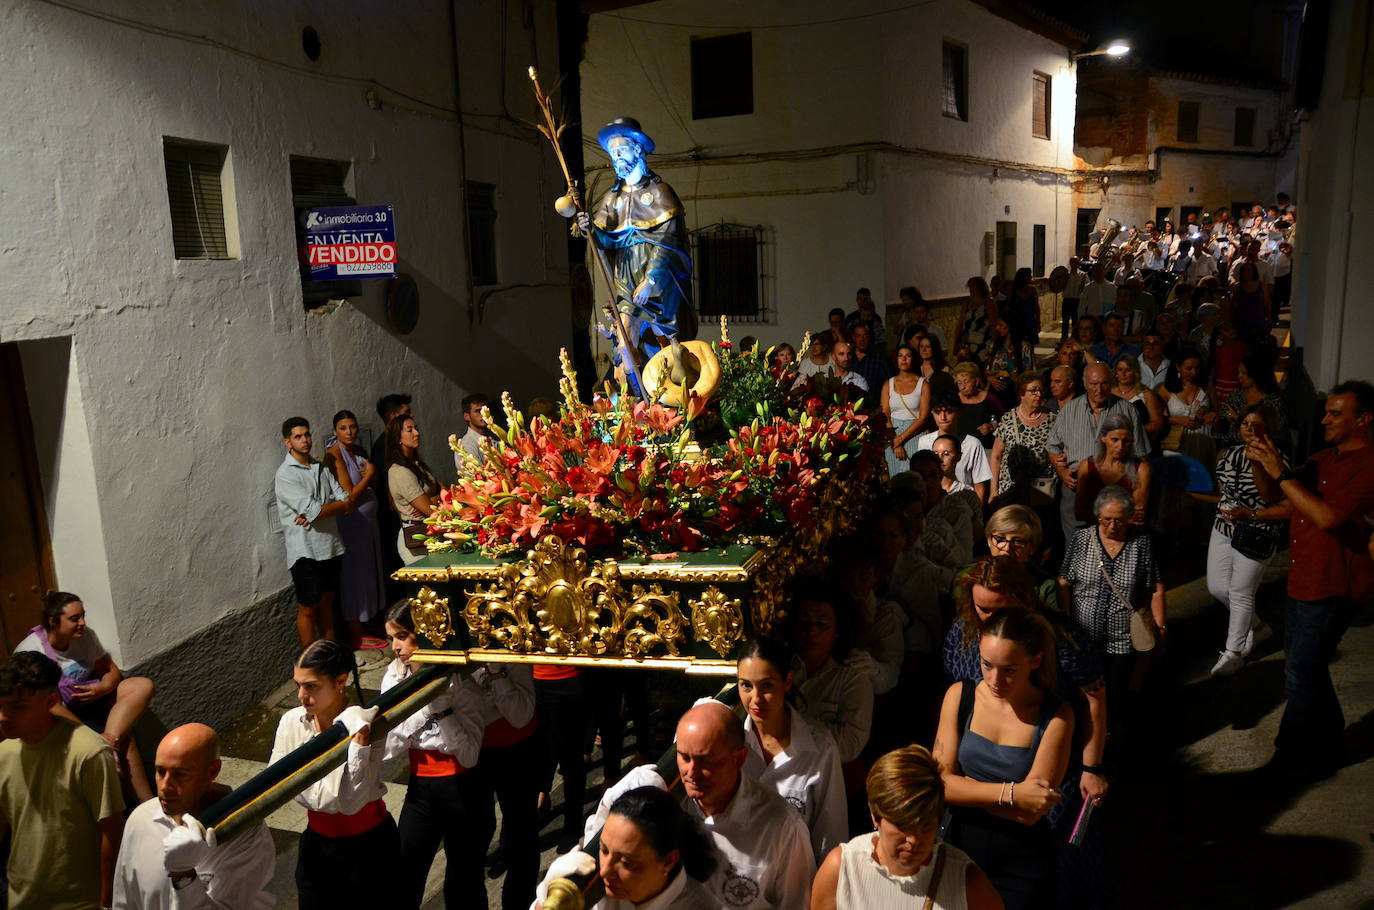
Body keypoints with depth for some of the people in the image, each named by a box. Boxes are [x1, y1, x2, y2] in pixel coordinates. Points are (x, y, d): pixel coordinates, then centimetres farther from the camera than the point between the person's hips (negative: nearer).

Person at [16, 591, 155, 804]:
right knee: (125, 736, -27)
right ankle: (144, 800, -18)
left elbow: (111, 670, 8)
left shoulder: (85, 635, -3)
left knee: (143, 686, -15)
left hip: (90, 701, 7)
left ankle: (109, 738, -31)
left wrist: (102, 688, -18)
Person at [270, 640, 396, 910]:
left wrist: (358, 741, -34)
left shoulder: (366, 727, -23)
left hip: (368, 846, -4)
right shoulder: (292, 721, -8)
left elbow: (352, 802, -28)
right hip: (317, 840, 4)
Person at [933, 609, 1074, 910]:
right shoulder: (960, 695, -8)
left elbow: (1029, 813, -20)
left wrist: (963, 786, -15)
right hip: (960, 847, 3)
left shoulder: (1056, 717, -17)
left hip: (1022, 865, -2)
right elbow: (939, 782, -12)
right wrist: (1010, 793, -22)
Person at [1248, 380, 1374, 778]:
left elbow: (1328, 517, -28)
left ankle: (1302, 752, 15)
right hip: (1302, 580, 9)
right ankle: (1325, 745, 36)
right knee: (1303, 668, 19)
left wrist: (1281, 473, -24)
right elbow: (1272, 496, 13)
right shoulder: (1322, 459, 11)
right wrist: (1260, 463, -6)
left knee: (1301, 671, -3)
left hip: (1333, 588, -9)